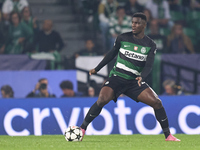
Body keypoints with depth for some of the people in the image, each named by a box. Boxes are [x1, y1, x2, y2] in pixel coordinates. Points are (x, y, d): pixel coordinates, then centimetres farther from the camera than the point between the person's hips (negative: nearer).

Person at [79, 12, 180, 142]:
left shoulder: (151, 45, 0)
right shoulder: (123, 38, 0)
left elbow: (149, 66, -7)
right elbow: (112, 54, 14)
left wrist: (141, 77, -28)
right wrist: (97, 69, 15)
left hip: (135, 81, 1)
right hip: (117, 77, -1)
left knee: (156, 102, -12)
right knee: (102, 100, -25)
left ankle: (168, 135, 1)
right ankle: (82, 129, -14)